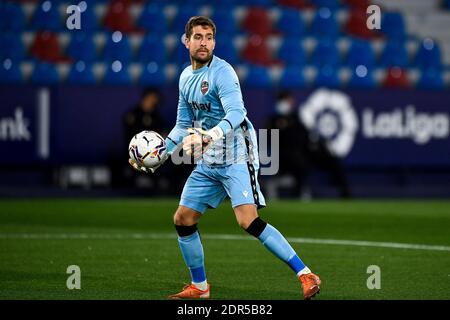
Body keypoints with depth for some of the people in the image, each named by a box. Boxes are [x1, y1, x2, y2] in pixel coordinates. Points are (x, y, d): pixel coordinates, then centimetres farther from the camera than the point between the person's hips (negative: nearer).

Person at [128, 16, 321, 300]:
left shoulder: (222, 72, -13)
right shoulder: (186, 77, 14)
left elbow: (235, 113, -28)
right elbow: (183, 125, 24)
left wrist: (208, 136, -42)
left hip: (236, 157, -8)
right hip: (208, 164, 8)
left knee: (248, 220, -23)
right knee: (183, 220, 8)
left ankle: (305, 275, -21)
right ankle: (200, 287, 24)